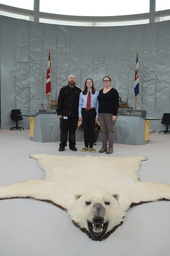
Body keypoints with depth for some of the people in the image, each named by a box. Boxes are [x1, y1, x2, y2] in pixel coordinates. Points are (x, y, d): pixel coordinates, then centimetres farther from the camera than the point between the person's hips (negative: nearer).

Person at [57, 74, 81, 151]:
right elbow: (59, 102, 3)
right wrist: (59, 113, -5)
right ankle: (62, 145, 10)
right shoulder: (63, 89, 7)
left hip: (74, 115, 1)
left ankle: (72, 145, 15)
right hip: (64, 114, -1)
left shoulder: (78, 90, 11)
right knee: (64, 130, 2)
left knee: (73, 131, 6)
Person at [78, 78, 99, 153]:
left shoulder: (96, 93, 1)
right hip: (84, 112, 2)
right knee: (85, 130, 5)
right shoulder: (82, 93, 6)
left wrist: (97, 116, -2)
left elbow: (97, 105, 1)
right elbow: (80, 104, 8)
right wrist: (80, 115, 1)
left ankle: (91, 147, 11)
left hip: (92, 112, -1)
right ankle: (86, 146, 15)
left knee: (91, 130, 2)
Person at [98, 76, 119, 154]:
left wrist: (115, 114, -15)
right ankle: (104, 147, 13)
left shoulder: (114, 91, -3)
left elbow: (117, 103, -7)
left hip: (110, 114, -5)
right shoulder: (101, 91, 14)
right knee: (103, 130, 7)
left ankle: (110, 148, 3)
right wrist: (98, 114, 12)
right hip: (101, 113, 6)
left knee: (110, 130, -3)